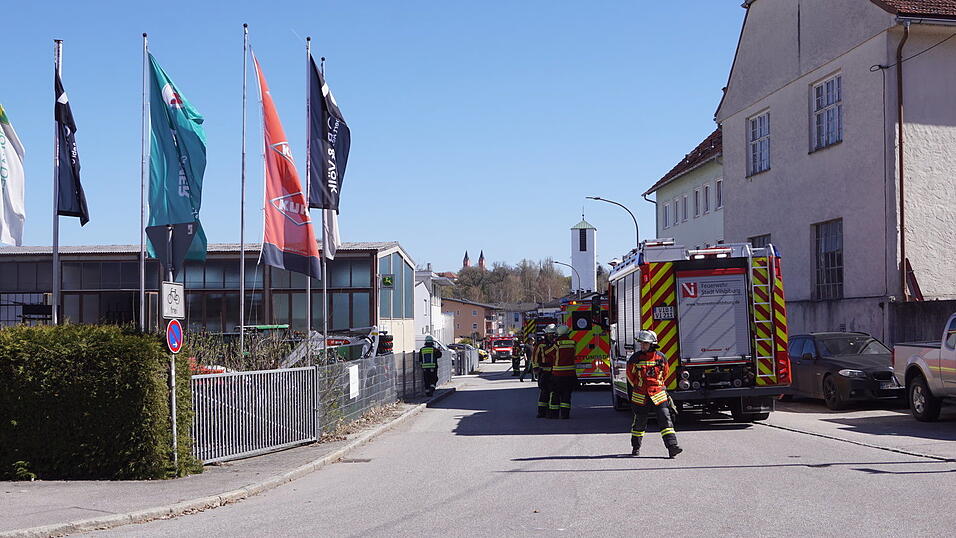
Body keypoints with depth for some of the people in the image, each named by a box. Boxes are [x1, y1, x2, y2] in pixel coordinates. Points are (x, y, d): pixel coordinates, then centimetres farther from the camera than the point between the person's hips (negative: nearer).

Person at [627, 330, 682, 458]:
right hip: (640, 397, -1)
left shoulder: (661, 358, -1)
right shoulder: (635, 358, -5)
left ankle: (672, 447, -13)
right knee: (639, 422, 10)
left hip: (658, 395, 1)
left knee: (665, 420, -9)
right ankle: (636, 447, 27)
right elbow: (630, 375, 9)